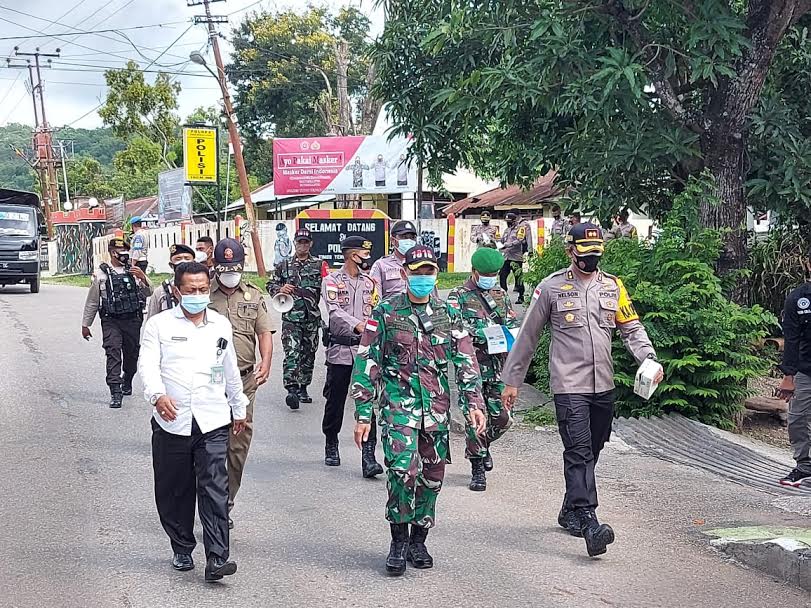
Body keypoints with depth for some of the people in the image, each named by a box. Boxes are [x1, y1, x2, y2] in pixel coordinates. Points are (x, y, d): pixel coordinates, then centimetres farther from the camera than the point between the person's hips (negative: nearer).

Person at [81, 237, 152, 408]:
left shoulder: (134, 271, 10)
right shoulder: (101, 273, 4)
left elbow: (148, 293, 3)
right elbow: (92, 301, 10)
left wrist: (143, 278, -16)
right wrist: (85, 324, 12)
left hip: (132, 319, 3)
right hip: (111, 321, -3)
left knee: (132, 353, 12)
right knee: (113, 353, -15)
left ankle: (127, 382, 37)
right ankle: (115, 392, -19)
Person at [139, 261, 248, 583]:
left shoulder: (221, 325, 13)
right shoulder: (159, 324, 3)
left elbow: (231, 371, 24)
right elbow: (148, 364, -9)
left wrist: (239, 409, 31)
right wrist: (158, 395, -29)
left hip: (212, 422, 1)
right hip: (171, 421, -1)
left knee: (214, 489, -10)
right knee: (174, 490, 8)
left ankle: (216, 558, -12)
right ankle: (182, 549, 26)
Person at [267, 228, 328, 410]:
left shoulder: (319, 265, 7)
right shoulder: (284, 266, 9)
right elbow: (270, 285, 13)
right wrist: (280, 289, -8)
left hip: (312, 317, 2)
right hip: (291, 317, -2)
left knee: (308, 354, 11)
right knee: (292, 353, -14)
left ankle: (303, 388, 24)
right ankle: (292, 390, -21)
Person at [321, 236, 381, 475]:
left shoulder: (370, 282, 13)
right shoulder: (332, 281, -1)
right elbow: (335, 312, -17)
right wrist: (357, 325, -32)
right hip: (340, 350, -2)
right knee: (335, 402, 8)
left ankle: (368, 456, -9)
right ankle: (331, 447, 28)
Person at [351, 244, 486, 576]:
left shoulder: (447, 314, 8)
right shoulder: (385, 312, -1)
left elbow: (466, 361, 9)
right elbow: (366, 364, -1)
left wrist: (473, 402, -3)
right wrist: (363, 414, -5)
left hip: (436, 408, 4)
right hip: (399, 404, -3)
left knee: (431, 477, 7)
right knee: (403, 470, -19)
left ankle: (418, 541, 24)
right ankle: (398, 541, -3)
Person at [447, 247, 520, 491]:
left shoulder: (501, 296, 16)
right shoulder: (459, 297, 0)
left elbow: (515, 324, 20)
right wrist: (483, 333, -20)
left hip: (499, 367, 5)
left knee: (502, 417, 6)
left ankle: (482, 445, 36)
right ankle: (478, 468, 5)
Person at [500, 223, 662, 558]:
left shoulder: (613, 286, 10)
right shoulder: (551, 288, -1)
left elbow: (631, 328, 11)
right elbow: (527, 337, 5)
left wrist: (649, 358, -8)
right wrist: (512, 381, 6)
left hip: (604, 386, 5)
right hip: (569, 385, -5)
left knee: (590, 453, 13)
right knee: (579, 453, -14)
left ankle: (570, 511, 29)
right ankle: (589, 522, -20)